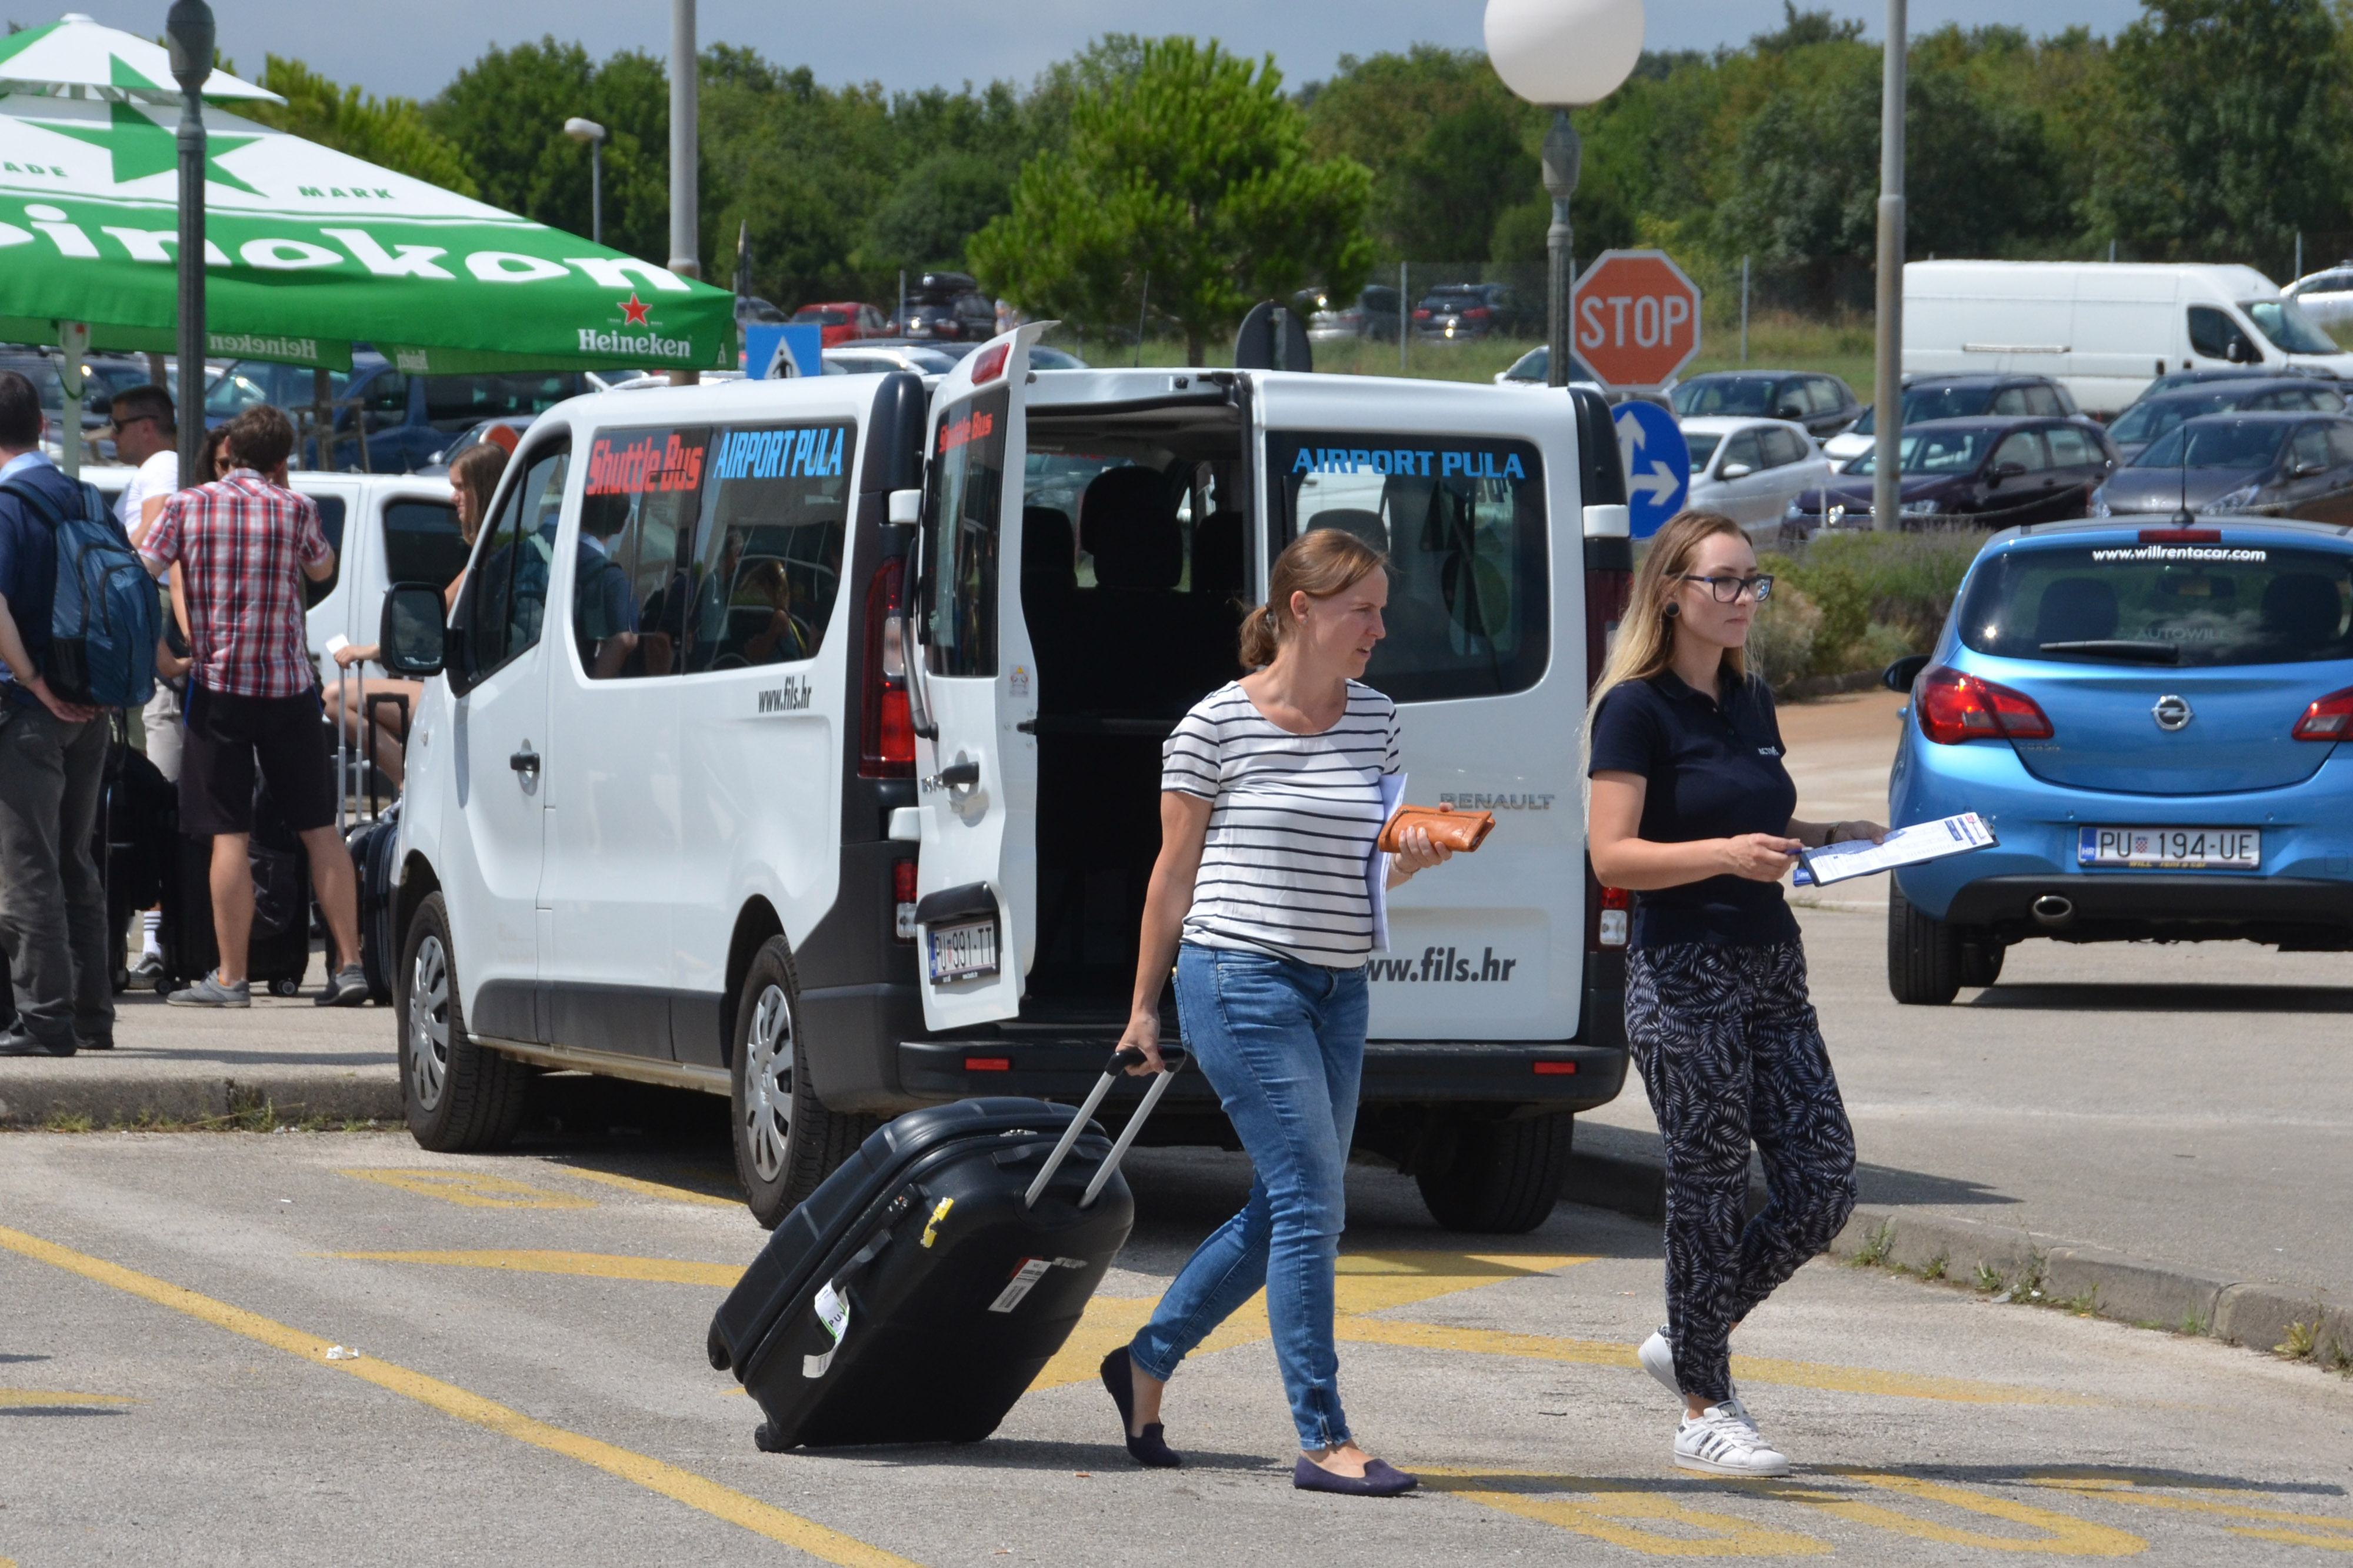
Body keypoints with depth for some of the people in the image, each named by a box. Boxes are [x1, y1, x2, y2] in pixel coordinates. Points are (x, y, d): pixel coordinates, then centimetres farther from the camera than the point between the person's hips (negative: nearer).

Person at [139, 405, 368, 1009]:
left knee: (229, 835, -1)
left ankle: (231, 977, -1)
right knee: (319, 827, 9)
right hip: (290, 686, 1)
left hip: (219, 684, -1)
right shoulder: (295, 509, 1)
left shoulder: (187, 506, -1)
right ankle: (348, 964, 6)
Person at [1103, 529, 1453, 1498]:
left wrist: (1410, 861, -4)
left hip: (1337, 985, 7)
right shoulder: (1219, 723, -7)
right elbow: (1176, 870, 0)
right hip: (1241, 979, -7)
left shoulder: (1374, 718, 10)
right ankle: (1323, 1442, -10)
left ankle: (1146, 1363, 30)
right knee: (1309, 1201, -12)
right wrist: (1144, 1007, 3)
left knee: (1287, 1212, 10)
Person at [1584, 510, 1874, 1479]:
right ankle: (1705, 1411, 7)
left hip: (1770, 968, 8)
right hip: (1684, 973, -8)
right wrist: (1724, 854, -27)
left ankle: (1687, 1342, 20)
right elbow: (1612, 855, -15)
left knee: (1823, 1183, 2)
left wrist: (1833, 840, 8)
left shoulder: (1750, 702, 15)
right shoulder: (1637, 709, -8)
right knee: (1710, 1187, -3)